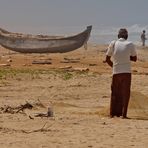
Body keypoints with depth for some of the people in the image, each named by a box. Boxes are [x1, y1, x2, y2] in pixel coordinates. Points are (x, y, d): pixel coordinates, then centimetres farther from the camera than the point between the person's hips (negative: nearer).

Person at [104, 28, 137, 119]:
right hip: (127, 71, -2)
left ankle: (113, 113, 16)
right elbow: (135, 59, 7)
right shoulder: (130, 44, -2)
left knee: (115, 93, 15)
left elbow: (107, 59, 7)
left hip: (116, 72, 2)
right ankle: (123, 114, 1)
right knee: (125, 93, 5)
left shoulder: (113, 44, 1)